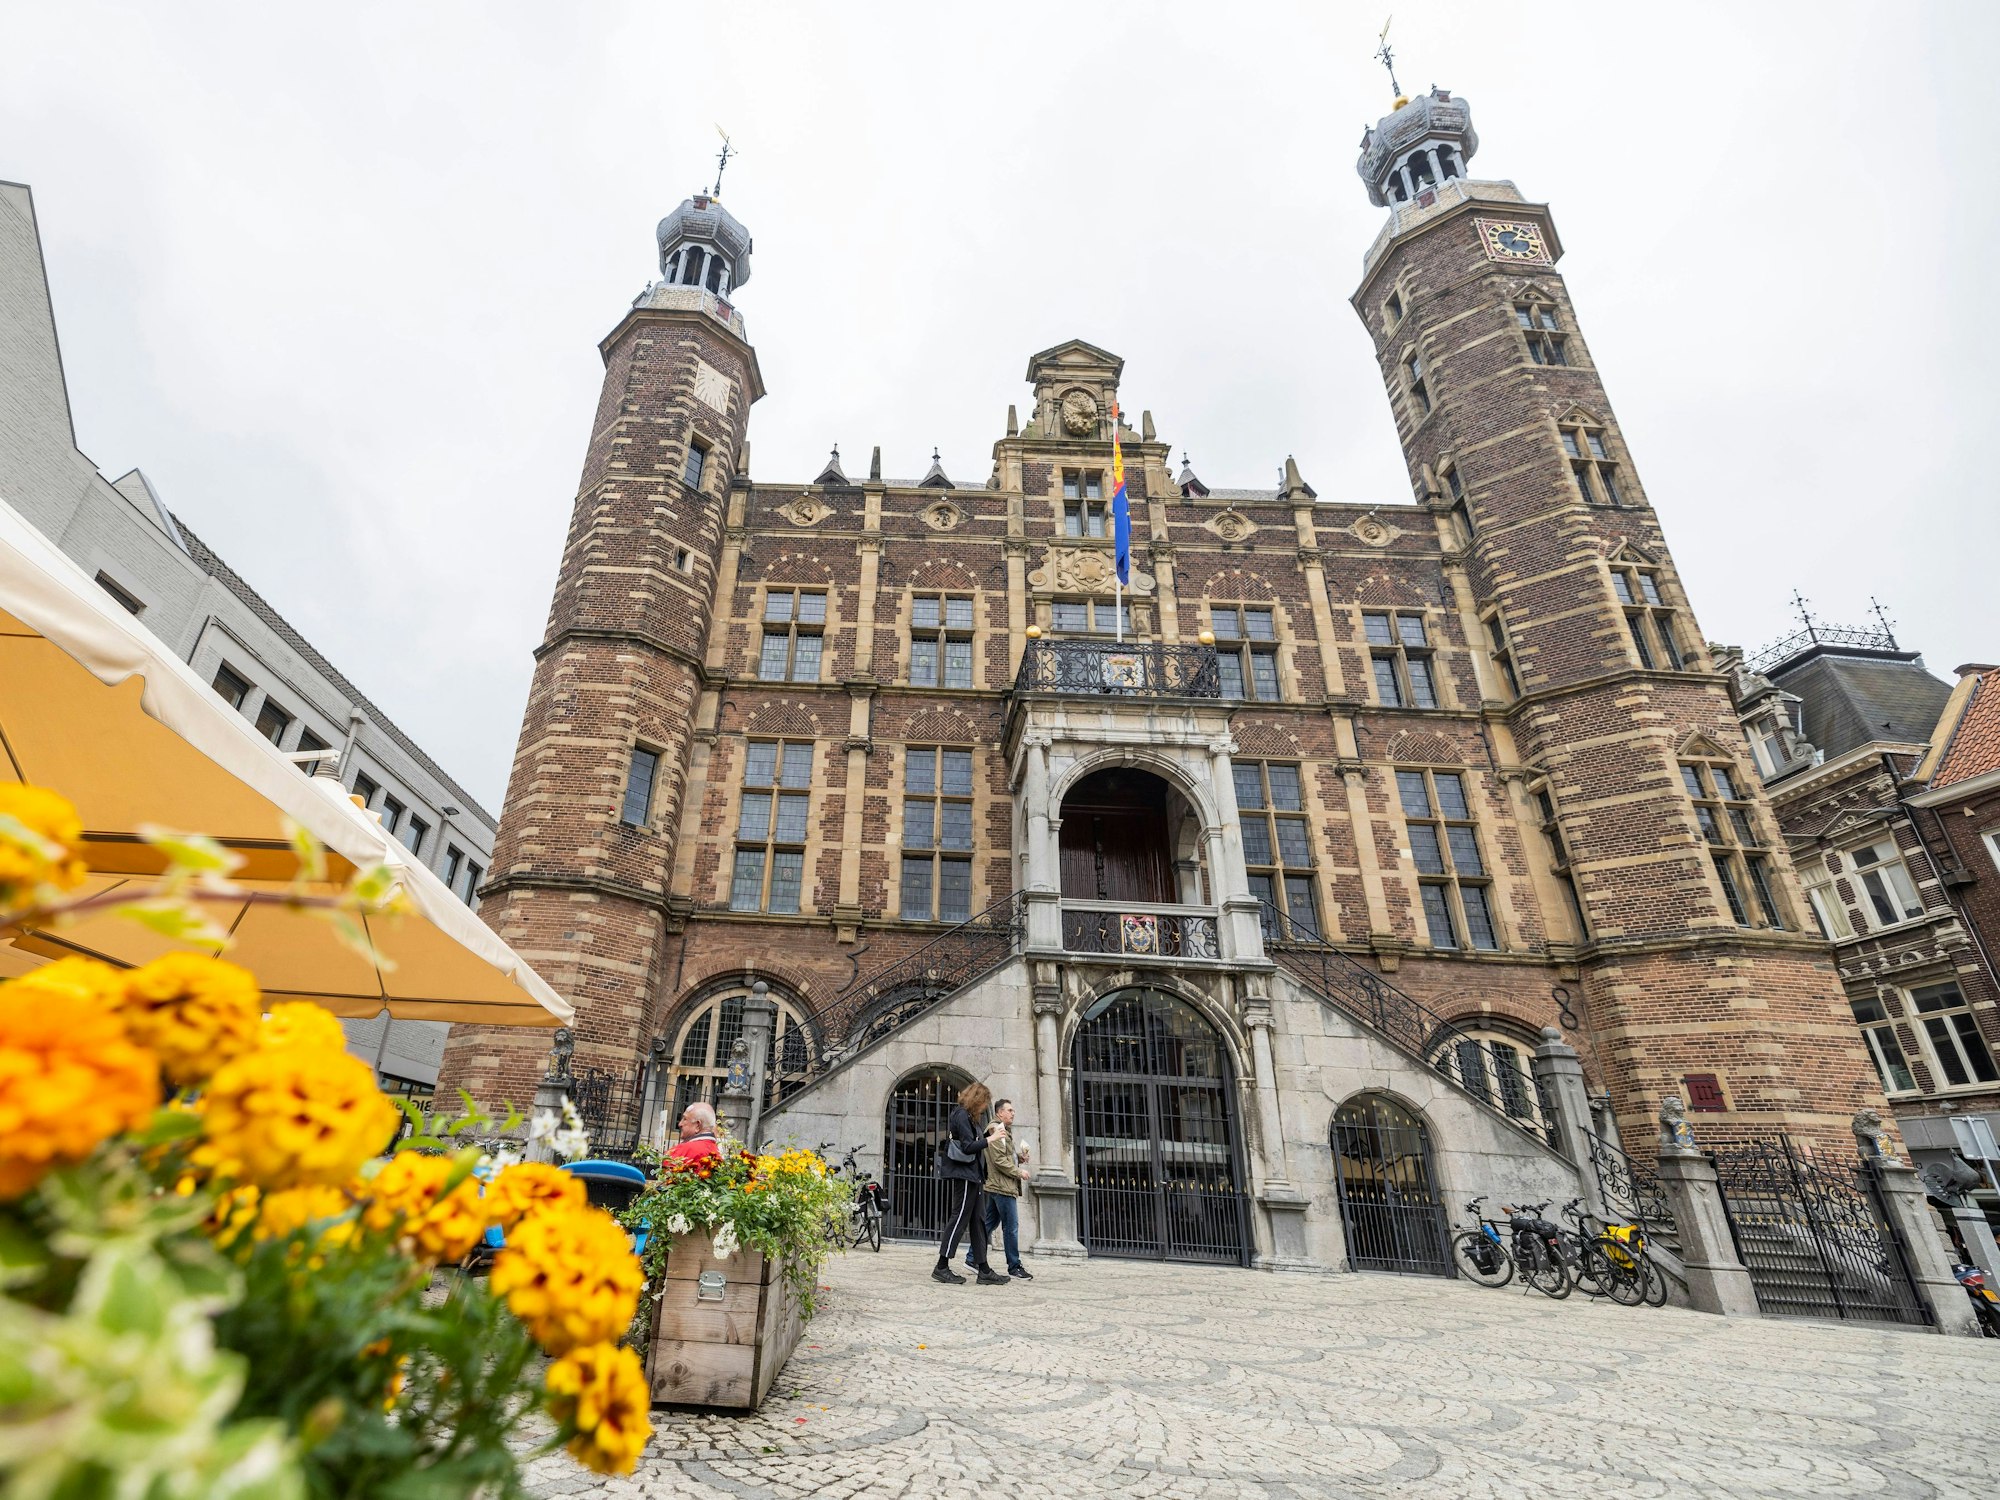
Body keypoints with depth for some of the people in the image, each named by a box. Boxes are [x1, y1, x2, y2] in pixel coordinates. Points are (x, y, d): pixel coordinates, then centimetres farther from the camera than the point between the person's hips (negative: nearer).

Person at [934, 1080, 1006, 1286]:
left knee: (977, 1223, 9)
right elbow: (968, 1147, -19)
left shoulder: (968, 1117, 19)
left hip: (973, 1177, 10)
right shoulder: (961, 1115, -11)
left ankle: (984, 1270, 11)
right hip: (964, 1175, -10)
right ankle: (941, 1267, 0)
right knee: (959, 1219, -6)